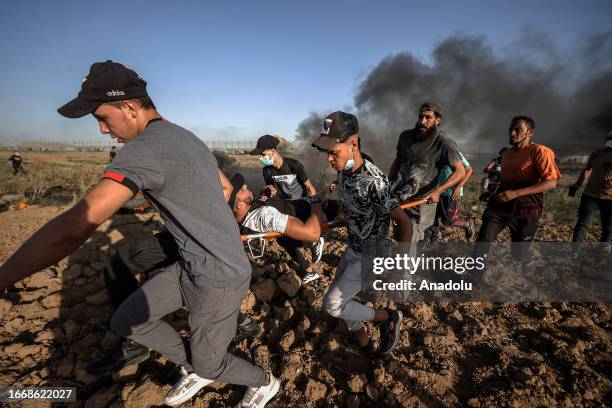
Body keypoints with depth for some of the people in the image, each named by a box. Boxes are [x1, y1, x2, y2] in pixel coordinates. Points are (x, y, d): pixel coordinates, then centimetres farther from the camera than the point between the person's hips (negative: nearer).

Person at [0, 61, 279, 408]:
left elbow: (72, 229, -31)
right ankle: (194, 370, 36)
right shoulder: (189, 138, 7)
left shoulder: (145, 148, -24)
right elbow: (226, 188, 22)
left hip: (220, 279, -9)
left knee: (210, 364, 15)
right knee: (127, 321, 16)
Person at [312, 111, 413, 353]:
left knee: (332, 304, -4)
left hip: (371, 256, -8)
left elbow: (404, 223, -28)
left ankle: (388, 318, 16)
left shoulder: (372, 181, -32)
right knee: (339, 296, 19)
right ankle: (363, 342, 42)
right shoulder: (344, 171, -7)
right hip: (353, 248, 8)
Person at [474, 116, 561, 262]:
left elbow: (551, 183, -17)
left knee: (519, 255, 7)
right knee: (480, 246, -8)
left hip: (525, 211, -5)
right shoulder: (505, 153, 14)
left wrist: (516, 193, -25)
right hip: (498, 206, 5)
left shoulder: (539, 151, -8)